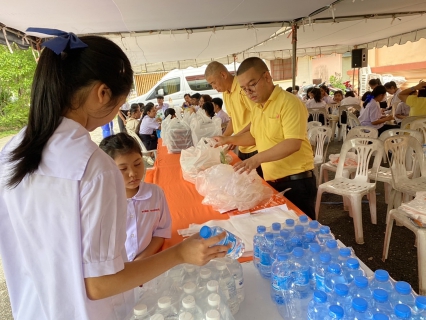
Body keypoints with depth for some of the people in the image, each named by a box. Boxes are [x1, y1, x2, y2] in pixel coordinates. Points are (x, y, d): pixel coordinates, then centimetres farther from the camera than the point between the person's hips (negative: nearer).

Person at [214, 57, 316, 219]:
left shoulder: (289, 102, -16)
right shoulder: (256, 108, 10)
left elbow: (293, 143, -25)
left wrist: (257, 159, -31)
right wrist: (229, 139, 13)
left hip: (296, 182, -7)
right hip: (271, 182, 8)